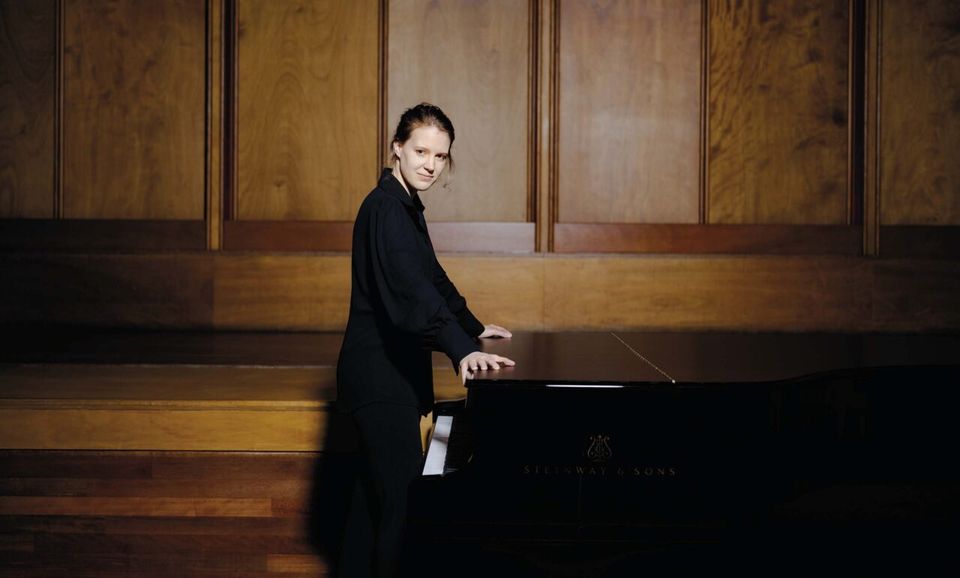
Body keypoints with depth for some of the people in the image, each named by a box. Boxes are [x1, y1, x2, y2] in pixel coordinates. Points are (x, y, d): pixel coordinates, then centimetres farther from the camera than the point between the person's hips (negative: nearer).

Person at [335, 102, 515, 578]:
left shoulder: (406, 207, 13)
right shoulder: (386, 208, -18)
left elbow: (432, 279, 28)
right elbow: (409, 289, -33)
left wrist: (474, 328, 38)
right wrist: (461, 350, -44)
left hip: (391, 375, 10)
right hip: (381, 375, -10)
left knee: (376, 492, 17)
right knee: (403, 501, -10)